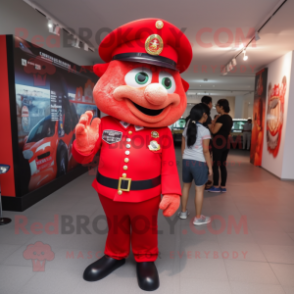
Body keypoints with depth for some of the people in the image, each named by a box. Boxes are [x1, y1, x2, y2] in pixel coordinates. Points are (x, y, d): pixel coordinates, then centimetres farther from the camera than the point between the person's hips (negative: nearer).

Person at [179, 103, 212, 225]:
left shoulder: (187, 128, 6)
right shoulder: (204, 131, -13)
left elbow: (183, 147, 10)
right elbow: (205, 151, -13)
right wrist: (210, 166, -5)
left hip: (186, 160, 6)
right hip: (199, 162, -6)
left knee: (186, 185, 19)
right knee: (199, 189, 4)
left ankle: (183, 212, 31)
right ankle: (198, 218, 15)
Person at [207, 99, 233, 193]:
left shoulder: (221, 118, -14)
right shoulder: (229, 118, 14)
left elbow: (214, 131, -16)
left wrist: (213, 122, -2)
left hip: (219, 143, -9)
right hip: (226, 143, 9)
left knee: (215, 165, -1)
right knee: (223, 165, 11)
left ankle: (216, 186, 4)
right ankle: (223, 186, 16)